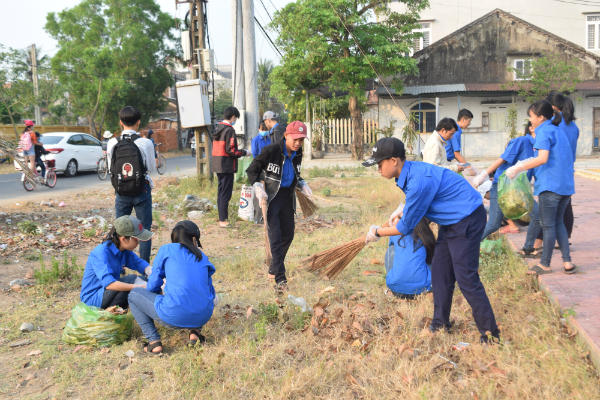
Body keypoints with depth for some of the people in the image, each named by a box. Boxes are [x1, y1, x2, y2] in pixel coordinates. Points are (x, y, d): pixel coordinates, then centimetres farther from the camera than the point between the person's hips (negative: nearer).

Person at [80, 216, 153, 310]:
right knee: (131, 279, -28)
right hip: (92, 299, -9)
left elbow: (139, 263, 3)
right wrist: (139, 287, -40)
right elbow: (109, 283, -36)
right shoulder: (101, 253, -26)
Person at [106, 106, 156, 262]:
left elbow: (110, 169, 5)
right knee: (144, 229, 7)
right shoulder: (145, 143, -12)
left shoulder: (112, 143, -4)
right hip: (142, 191, -2)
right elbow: (151, 167, -1)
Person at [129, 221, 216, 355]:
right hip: (203, 317, 4)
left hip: (174, 317, -4)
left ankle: (154, 341, 5)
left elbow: (153, 285, 10)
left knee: (134, 294, 19)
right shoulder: (202, 256, 17)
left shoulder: (167, 250, 8)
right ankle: (195, 331, 14)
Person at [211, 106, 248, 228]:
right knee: (225, 194, -4)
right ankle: (223, 220, -1)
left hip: (217, 166, 9)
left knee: (221, 192, 15)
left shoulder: (218, 128, 13)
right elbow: (231, 150, -19)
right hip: (227, 166, -9)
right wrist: (244, 153, -5)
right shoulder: (229, 130, -14)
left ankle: (221, 219, 22)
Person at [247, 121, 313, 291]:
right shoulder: (271, 150, -20)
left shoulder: (297, 153, 1)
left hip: (287, 196, 7)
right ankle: (280, 279, -7)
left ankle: (274, 269, 31)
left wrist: (303, 186, 3)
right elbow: (251, 170, -12)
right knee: (275, 237, -11)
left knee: (288, 234, 11)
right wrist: (258, 188, -24)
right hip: (270, 196, -7)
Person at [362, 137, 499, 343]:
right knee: (440, 272, 13)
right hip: (452, 220, 10)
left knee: (466, 278, -8)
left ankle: (490, 335, 3)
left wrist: (377, 233, -6)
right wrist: (402, 209, 7)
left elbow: (406, 227, -20)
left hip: (468, 219, -10)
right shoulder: (411, 170, 0)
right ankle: (440, 324, 25)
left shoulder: (419, 181, -30)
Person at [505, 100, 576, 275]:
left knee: (548, 225, 1)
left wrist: (518, 168, -18)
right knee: (558, 223, 17)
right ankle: (567, 263, 16)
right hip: (566, 184, 9)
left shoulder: (544, 131, -10)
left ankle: (545, 264, 12)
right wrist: (525, 165, 22)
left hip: (550, 185, -9)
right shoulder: (558, 131, 17)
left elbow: (542, 158, -23)